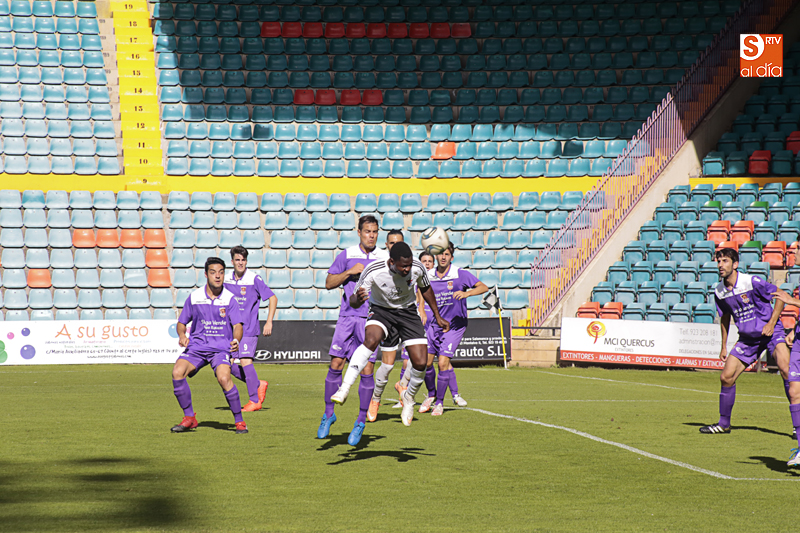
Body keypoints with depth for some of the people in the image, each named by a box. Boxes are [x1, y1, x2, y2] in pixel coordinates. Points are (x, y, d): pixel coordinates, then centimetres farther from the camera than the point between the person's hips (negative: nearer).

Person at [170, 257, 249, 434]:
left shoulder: (229, 298, -2)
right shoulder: (194, 297, 3)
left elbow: (238, 325, -8)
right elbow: (182, 322, 13)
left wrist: (236, 340, -30)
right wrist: (182, 335, -9)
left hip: (221, 347, -3)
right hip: (197, 345, 3)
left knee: (224, 378, -29)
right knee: (177, 372, -22)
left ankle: (239, 421, -12)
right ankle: (189, 418, -6)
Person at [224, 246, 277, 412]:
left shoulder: (254, 279, -10)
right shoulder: (226, 278, 5)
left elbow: (273, 298, -6)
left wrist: (269, 322, -12)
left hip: (248, 329, -6)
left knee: (245, 361, -16)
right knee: (229, 365, 2)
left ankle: (255, 401, -6)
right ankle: (258, 384, 20)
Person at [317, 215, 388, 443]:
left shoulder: (385, 258, 6)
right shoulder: (346, 256, 7)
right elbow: (329, 283, 7)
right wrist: (349, 272, -7)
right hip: (347, 317, 1)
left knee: (366, 370, -6)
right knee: (336, 364, -3)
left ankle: (361, 421, 5)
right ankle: (328, 414, 13)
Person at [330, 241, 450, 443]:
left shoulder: (417, 268, -19)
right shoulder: (374, 271, -27)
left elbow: (426, 289, 5)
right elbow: (353, 302, -21)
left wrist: (438, 317, 13)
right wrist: (357, 299, -47)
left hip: (408, 312, 3)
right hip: (381, 311, -3)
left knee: (420, 363, -10)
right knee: (371, 339, -37)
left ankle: (409, 398, 23)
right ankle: (344, 389, -38)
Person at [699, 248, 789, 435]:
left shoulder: (751, 282, -16)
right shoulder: (719, 292, 2)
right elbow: (725, 318, 19)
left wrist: (771, 323, -15)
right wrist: (724, 347, 17)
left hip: (770, 331, -6)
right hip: (747, 338, 6)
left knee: (785, 366, -28)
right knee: (726, 377, 0)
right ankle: (724, 424, 18)